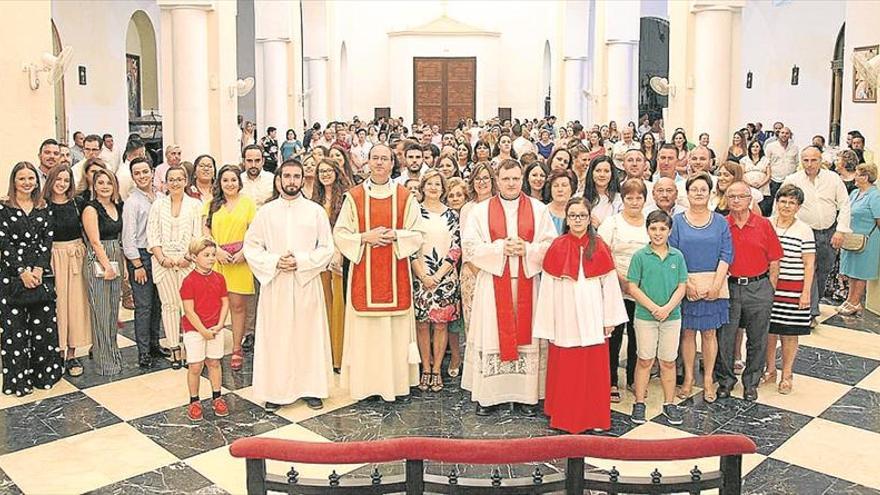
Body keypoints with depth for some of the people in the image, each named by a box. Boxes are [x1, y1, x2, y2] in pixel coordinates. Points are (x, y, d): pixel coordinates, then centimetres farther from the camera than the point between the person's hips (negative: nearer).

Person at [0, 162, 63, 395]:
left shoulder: (44, 209, 10)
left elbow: (47, 241, 3)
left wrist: (39, 269, -9)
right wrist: (22, 271, -12)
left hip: (41, 274, 3)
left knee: (44, 324, 4)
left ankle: (44, 374, 17)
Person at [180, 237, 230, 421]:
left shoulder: (219, 278, 1)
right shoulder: (189, 281, -14)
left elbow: (225, 303, 3)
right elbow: (189, 311, -15)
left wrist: (219, 325, -8)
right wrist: (203, 331, -15)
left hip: (215, 329, 4)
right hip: (194, 330, -4)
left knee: (214, 363, 13)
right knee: (195, 366, 2)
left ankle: (217, 397, 25)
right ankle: (194, 401, 17)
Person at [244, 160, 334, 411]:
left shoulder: (316, 211, 2)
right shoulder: (266, 211, 5)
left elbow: (326, 248, -1)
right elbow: (250, 246, 4)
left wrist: (300, 261, -14)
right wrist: (275, 261, -11)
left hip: (307, 282, 0)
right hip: (274, 284, 1)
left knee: (308, 334, 4)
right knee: (275, 337, 2)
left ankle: (311, 388, 15)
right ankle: (275, 391, 13)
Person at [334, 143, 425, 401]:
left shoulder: (405, 197, 3)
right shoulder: (354, 196, 2)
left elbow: (417, 234, 3)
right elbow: (340, 233, 2)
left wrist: (395, 235, -14)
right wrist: (366, 237, -14)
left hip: (395, 273, 0)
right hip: (364, 273, 0)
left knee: (397, 327, 4)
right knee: (365, 330, 3)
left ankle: (399, 382, 16)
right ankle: (366, 383, 14)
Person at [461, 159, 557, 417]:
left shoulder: (538, 209, 6)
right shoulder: (481, 210, 4)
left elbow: (552, 245, 2)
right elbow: (470, 245, -3)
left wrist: (527, 249, -14)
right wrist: (500, 248, -14)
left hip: (527, 282, 1)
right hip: (493, 284, -1)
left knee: (526, 335, 4)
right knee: (492, 334, 2)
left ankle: (527, 395, 14)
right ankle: (487, 395, 11)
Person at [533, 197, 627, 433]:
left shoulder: (599, 247, 3)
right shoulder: (557, 248, -1)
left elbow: (610, 284, 5)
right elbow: (547, 287, 0)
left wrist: (610, 319, 3)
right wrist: (547, 326, -1)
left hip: (592, 320, 1)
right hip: (565, 320, -1)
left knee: (594, 370, 7)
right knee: (565, 371, 6)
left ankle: (594, 418, 21)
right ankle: (565, 418, 20)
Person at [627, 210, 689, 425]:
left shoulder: (677, 256, 2)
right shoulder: (640, 256, -5)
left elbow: (682, 287, 1)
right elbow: (633, 288, -7)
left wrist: (667, 308, -14)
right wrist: (654, 307, -14)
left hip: (672, 317, 2)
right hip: (645, 316, -2)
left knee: (668, 361, 10)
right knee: (645, 360, 6)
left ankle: (669, 403, 23)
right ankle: (639, 403, 16)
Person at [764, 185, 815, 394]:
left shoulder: (804, 230, -3)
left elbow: (809, 264, -3)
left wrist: (806, 292, -8)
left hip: (793, 289, -2)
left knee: (789, 334, 5)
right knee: (769, 331, 9)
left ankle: (787, 375, 20)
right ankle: (770, 371, 25)